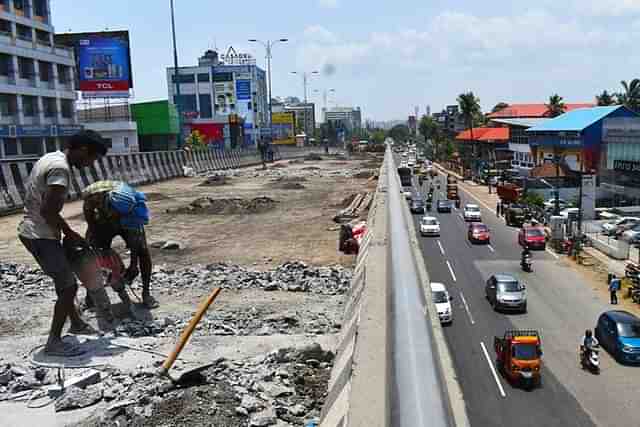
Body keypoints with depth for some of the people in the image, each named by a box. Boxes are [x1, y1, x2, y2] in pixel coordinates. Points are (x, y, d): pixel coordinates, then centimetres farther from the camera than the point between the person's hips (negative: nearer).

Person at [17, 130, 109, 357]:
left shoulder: (50, 158, 11)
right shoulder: (60, 168, -20)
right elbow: (47, 211, -25)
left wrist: (67, 231, 14)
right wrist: (69, 233, -9)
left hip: (32, 232, 10)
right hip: (41, 235, -10)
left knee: (65, 280, 22)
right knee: (68, 286, -4)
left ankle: (76, 323, 37)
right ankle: (54, 341, 5)